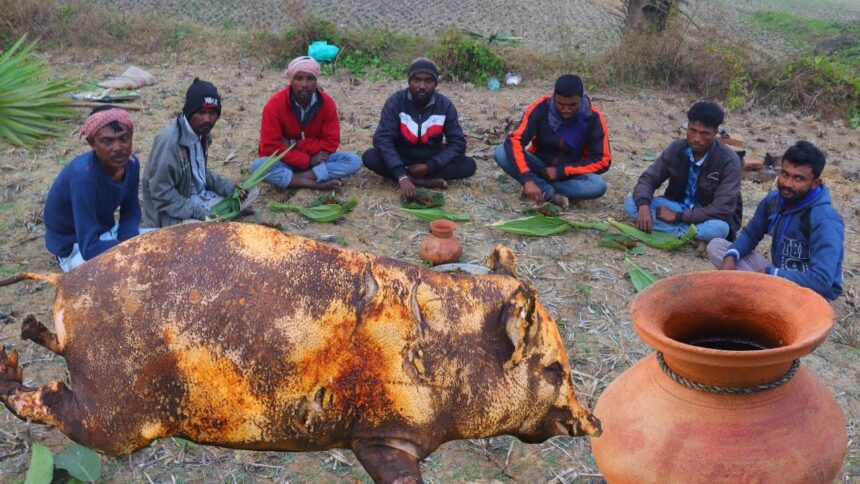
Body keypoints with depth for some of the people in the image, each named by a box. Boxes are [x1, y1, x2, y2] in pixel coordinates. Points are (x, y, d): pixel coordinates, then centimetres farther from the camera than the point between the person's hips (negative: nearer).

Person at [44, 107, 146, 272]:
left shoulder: (131, 163, -12)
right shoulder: (83, 176, -33)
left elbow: (131, 213, 3)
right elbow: (90, 248, -34)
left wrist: (128, 243, -17)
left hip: (106, 233, 7)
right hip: (75, 248, -7)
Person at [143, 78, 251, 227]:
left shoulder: (202, 132, 0)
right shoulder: (169, 140, -26)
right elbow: (162, 195, -26)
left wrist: (229, 188, -1)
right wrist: (201, 213, -26)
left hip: (200, 197, 9)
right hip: (172, 215, -9)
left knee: (250, 192, 6)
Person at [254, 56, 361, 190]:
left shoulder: (327, 103, -11)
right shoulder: (275, 104, -17)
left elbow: (331, 142, -10)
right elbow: (270, 147, -19)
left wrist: (295, 145, -19)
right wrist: (307, 160, -24)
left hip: (317, 159, 2)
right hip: (286, 162, -2)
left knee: (354, 161, -21)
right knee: (259, 166, -34)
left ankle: (301, 177, -26)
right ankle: (317, 184, -30)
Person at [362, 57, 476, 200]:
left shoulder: (445, 105, -12)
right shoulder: (395, 102, -17)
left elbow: (457, 142, -12)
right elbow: (383, 139, -26)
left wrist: (429, 166, -26)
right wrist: (401, 176, -41)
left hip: (431, 159, 1)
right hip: (401, 157, -1)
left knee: (468, 165, -22)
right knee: (369, 157, -30)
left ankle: (411, 178, -26)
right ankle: (428, 180, -31)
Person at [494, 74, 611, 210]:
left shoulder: (593, 118, -19)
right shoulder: (541, 107, -20)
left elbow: (602, 160, -14)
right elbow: (515, 140, -28)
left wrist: (562, 171, -22)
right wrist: (527, 179, -42)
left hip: (570, 172, 0)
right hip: (540, 164, 1)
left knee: (598, 185, -33)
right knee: (501, 153, -27)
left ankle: (543, 190, -21)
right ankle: (551, 195, -28)